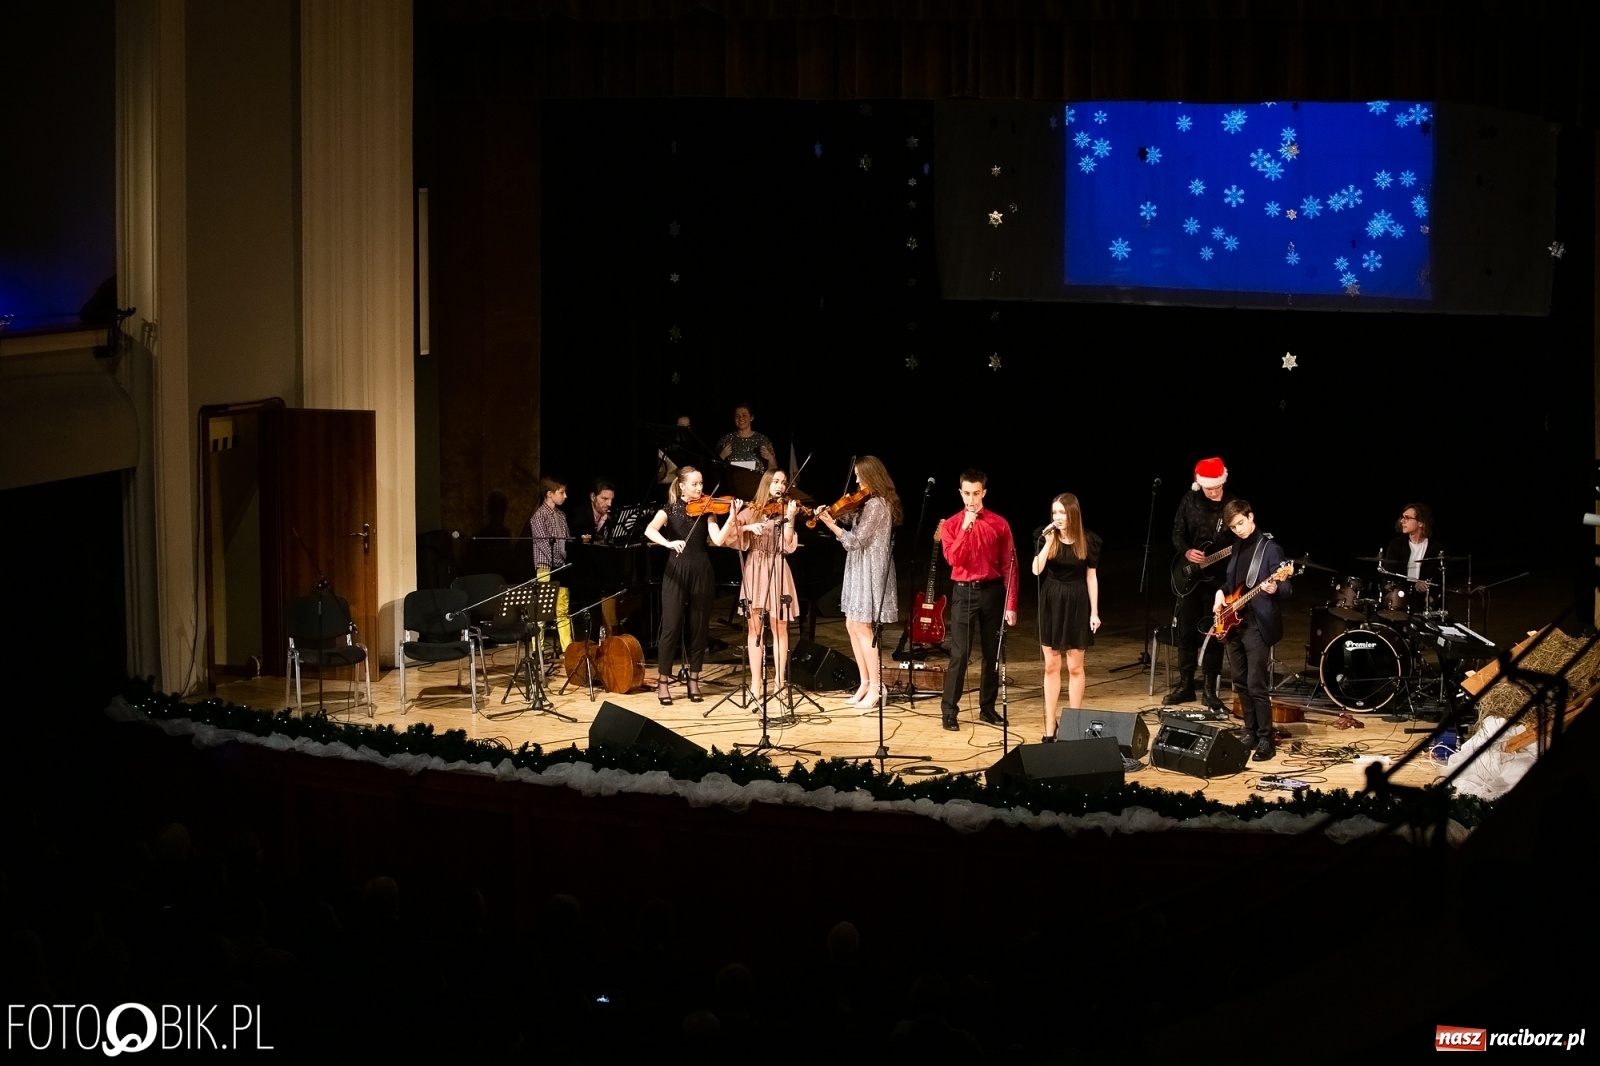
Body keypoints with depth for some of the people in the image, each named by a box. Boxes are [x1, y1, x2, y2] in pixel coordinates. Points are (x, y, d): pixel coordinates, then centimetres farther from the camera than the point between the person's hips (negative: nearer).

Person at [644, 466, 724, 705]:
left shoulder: (706, 509, 5)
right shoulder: (670, 509, 1)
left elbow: (718, 537, -10)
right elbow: (650, 530, -17)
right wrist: (668, 543, -35)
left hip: (701, 571, 2)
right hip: (676, 571, -2)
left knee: (699, 627, 5)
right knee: (671, 626, -7)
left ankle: (694, 681, 14)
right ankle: (663, 681, 2)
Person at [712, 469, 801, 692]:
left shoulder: (785, 510, 4)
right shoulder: (750, 510, 4)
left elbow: (789, 547, -9)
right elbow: (720, 540, -3)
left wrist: (789, 518, -19)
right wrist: (745, 527, -16)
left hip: (777, 571, 0)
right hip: (754, 572, 0)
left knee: (779, 628, 1)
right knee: (755, 629, 1)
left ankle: (779, 682, 7)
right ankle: (756, 683, 5)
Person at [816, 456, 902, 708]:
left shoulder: (876, 505, -17)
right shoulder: (871, 503, 14)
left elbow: (856, 541, -19)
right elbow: (857, 537, 12)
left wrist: (831, 524, -21)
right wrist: (838, 520, 1)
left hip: (870, 573, -10)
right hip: (860, 571, 10)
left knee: (862, 627, -7)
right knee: (852, 625, 11)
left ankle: (876, 687, -3)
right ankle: (865, 682, 17)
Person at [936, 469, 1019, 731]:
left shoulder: (999, 524, 1)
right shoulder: (951, 525, 0)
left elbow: (1009, 566, 1)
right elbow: (954, 559, -15)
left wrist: (1011, 604, -3)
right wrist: (966, 527, -21)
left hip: (992, 591, 2)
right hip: (964, 592, -2)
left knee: (992, 653, 8)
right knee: (959, 654, -7)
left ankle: (987, 708, 20)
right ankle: (949, 711, 0)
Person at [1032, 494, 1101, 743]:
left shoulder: (1087, 540, -5)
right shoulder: (1046, 537, -3)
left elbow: (1091, 577, -1)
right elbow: (1036, 570, -14)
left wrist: (1094, 612, -3)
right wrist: (1048, 542, -22)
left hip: (1076, 604, -1)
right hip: (1051, 603, 1)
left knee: (1075, 667, 3)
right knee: (1051, 667, 5)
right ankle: (1050, 727, 9)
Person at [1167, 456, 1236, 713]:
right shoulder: (1189, 501, 0)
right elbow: (1178, 533, 6)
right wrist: (1186, 552, -14)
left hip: (1219, 578, -3)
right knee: (1186, 631, 9)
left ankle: (1211, 691, 10)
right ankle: (1185, 685, 22)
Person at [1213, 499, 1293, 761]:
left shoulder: (1270, 548, -11)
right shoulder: (1237, 548, 12)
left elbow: (1288, 589, -14)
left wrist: (1275, 589, -36)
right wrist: (1221, 592, 6)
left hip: (1257, 625, -8)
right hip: (1233, 623, 8)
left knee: (1257, 686, -9)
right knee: (1241, 683, 13)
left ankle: (1266, 741, -4)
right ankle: (1250, 733, 22)